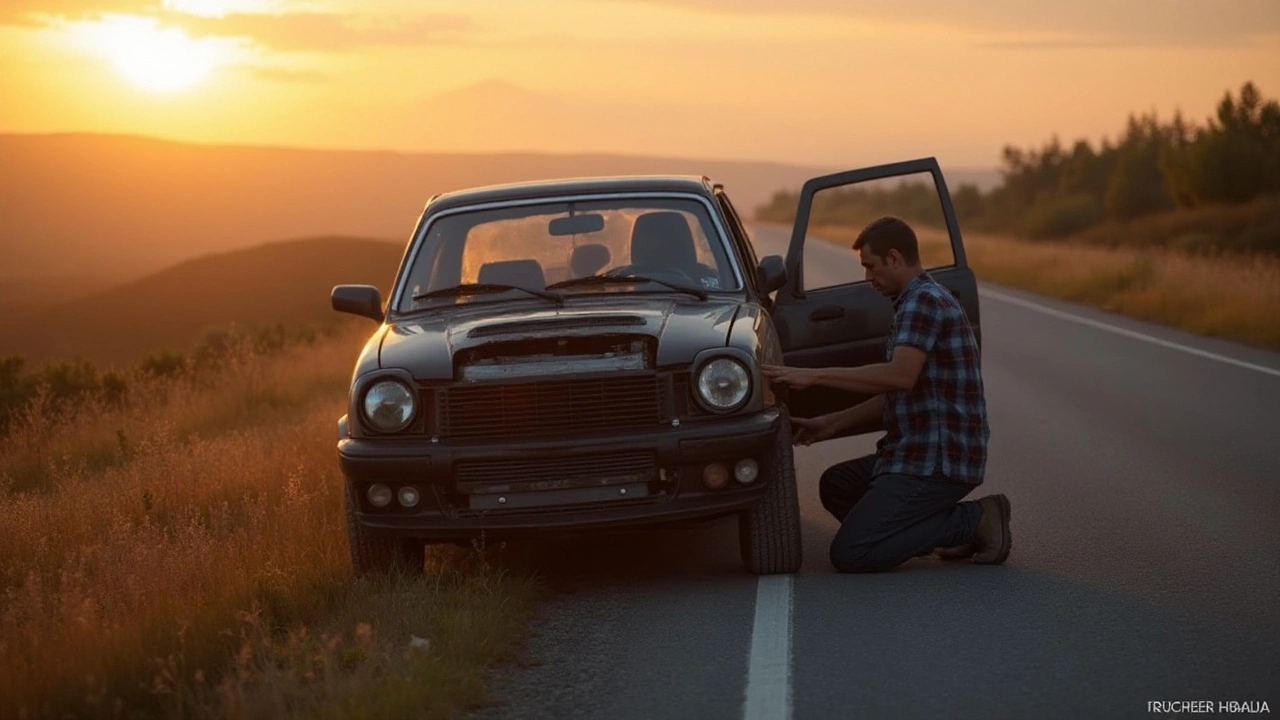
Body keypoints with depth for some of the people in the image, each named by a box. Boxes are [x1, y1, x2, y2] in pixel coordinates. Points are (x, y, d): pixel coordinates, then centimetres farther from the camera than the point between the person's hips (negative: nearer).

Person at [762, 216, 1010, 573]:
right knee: (836, 486, 24)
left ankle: (973, 521, -7)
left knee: (850, 554, -14)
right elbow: (896, 395, 23)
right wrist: (831, 424, 18)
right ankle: (953, 525, 11)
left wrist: (815, 375, -27)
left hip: (937, 461, -11)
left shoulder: (923, 300, -14)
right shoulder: (921, 299, 20)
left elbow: (901, 376, -29)